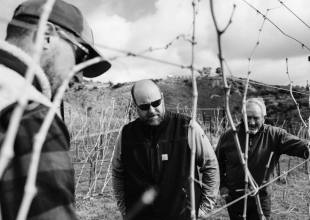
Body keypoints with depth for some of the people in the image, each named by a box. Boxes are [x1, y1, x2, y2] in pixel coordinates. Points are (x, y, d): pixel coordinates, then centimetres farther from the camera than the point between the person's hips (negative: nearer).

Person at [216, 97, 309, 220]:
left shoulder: (274, 135, -7)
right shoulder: (229, 136, -5)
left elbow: (297, 144, -21)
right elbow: (217, 162, 7)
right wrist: (222, 185, 1)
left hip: (261, 197, 0)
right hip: (234, 197, 1)